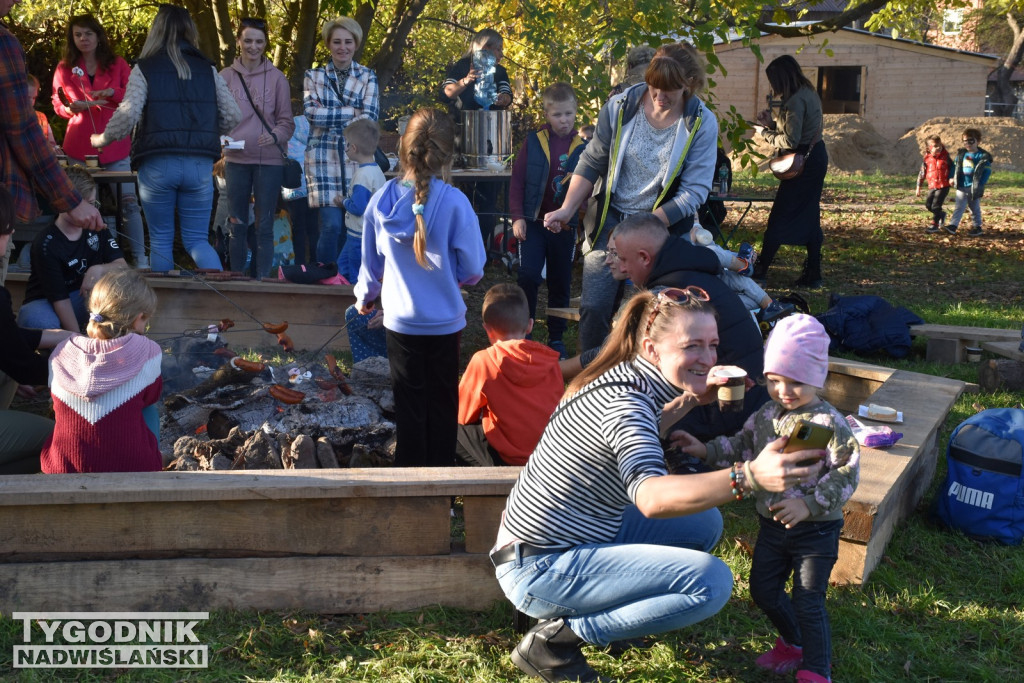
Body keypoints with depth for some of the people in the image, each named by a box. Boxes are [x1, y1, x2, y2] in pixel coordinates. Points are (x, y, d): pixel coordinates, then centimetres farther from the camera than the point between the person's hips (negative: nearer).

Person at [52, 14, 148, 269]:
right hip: (79, 147, 1)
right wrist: (70, 108, -11)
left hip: (115, 145, -1)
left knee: (128, 200, -5)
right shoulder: (64, 68, 9)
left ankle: (140, 258, -2)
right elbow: (57, 104, 12)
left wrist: (112, 92, -16)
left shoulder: (118, 65, 7)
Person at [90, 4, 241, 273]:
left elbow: (127, 116, -8)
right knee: (197, 239, 9)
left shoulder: (145, 68, 2)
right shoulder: (208, 69, 10)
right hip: (200, 165, 2)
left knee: (160, 241, 10)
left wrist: (102, 139, 10)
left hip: (157, 164, -2)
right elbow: (233, 117, 7)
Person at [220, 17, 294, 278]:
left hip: (269, 160, -1)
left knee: (264, 226, 3)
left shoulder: (276, 77, 3)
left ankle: (262, 280, 9)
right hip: (236, 159, 1)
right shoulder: (225, 76, 5)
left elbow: (286, 121, 4)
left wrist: (276, 136, -16)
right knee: (237, 224, 7)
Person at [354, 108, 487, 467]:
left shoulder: (381, 201, -8)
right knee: (441, 404, 14)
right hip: (444, 321, -2)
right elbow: (473, 269, -12)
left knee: (409, 406, 14)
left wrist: (365, 296, 25)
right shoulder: (454, 202, -18)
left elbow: (371, 265, 5)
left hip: (400, 321, 2)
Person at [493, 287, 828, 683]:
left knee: (706, 523, 12)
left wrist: (691, 399, 11)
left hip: (580, 537, 10)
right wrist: (749, 477, -56)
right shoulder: (623, 400, -25)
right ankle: (555, 638, -9)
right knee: (712, 582, -20)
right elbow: (651, 497, -43)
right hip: (540, 568, -10)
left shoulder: (625, 379, 3)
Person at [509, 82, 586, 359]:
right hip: (533, 220, -1)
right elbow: (517, 180, 0)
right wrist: (517, 217, -6)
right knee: (528, 276, -12)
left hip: (565, 224, 1)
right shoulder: (534, 141, -2)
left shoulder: (584, 145, -1)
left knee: (560, 284, 10)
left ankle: (556, 337, 24)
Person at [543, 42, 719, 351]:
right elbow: (592, 162, 3)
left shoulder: (702, 124, -10)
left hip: (665, 225, -1)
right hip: (612, 218, 1)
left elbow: (695, 190, -13)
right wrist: (567, 209, -7)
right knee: (593, 308, -5)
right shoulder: (619, 106, -6)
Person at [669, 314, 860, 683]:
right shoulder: (766, 416, 0)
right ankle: (794, 643, 43)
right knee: (763, 590, 17)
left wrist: (808, 504, -30)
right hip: (772, 524, 7)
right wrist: (706, 450, -2)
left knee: (808, 603, -3)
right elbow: (742, 447, 13)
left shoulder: (829, 424, -21)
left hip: (815, 530, -7)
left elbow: (846, 473, -22)